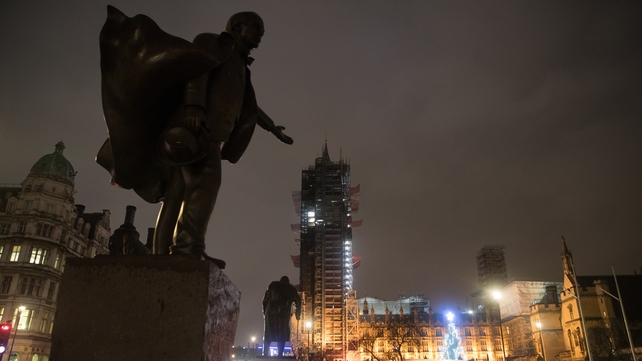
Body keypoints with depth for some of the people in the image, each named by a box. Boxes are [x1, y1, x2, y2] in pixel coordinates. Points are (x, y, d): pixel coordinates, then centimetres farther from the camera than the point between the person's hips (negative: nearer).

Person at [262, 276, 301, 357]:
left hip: (270, 311, 1)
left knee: (268, 335, 4)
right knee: (282, 335, 3)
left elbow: (265, 299, 11)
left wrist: (265, 312, 12)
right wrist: (298, 315, 21)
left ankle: (265, 354, -5)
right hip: (284, 312, -1)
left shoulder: (273, 285, 21)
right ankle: (280, 354, -9)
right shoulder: (291, 288, 21)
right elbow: (298, 301, 14)